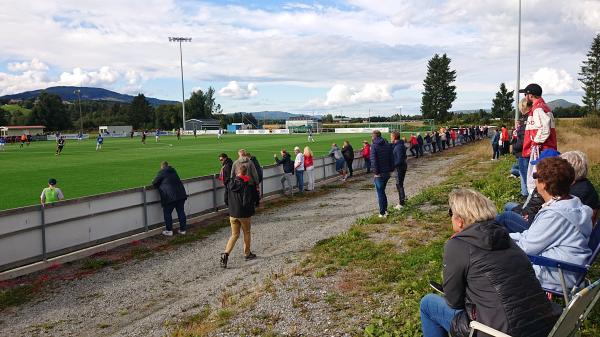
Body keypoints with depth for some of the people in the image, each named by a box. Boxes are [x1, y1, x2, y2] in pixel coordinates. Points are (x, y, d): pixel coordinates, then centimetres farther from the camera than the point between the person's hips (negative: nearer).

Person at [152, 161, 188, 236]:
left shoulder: (162, 172, -1)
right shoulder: (173, 171, 18)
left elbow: (154, 183, 2)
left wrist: (160, 186, 23)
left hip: (170, 196, -6)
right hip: (181, 194, 6)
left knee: (167, 213, 6)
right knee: (181, 212, 11)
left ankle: (169, 231, 10)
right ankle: (182, 230, 16)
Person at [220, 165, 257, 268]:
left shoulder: (231, 183, 0)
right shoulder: (246, 185, -18)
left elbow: (228, 198, 10)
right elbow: (247, 201, -20)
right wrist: (251, 211, -4)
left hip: (232, 213, 4)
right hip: (244, 214, -4)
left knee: (234, 234, 12)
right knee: (246, 233, 17)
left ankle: (226, 253, -6)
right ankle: (247, 254, 28)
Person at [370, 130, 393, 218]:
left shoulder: (374, 146, -11)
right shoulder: (387, 145, 8)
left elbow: (373, 160, -19)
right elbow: (392, 158, 8)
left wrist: (376, 172, -14)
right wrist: (391, 169, 11)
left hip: (379, 174, -6)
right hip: (387, 172, 6)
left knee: (380, 193, 2)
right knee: (382, 191, 20)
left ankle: (382, 213, 5)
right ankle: (385, 210, 23)